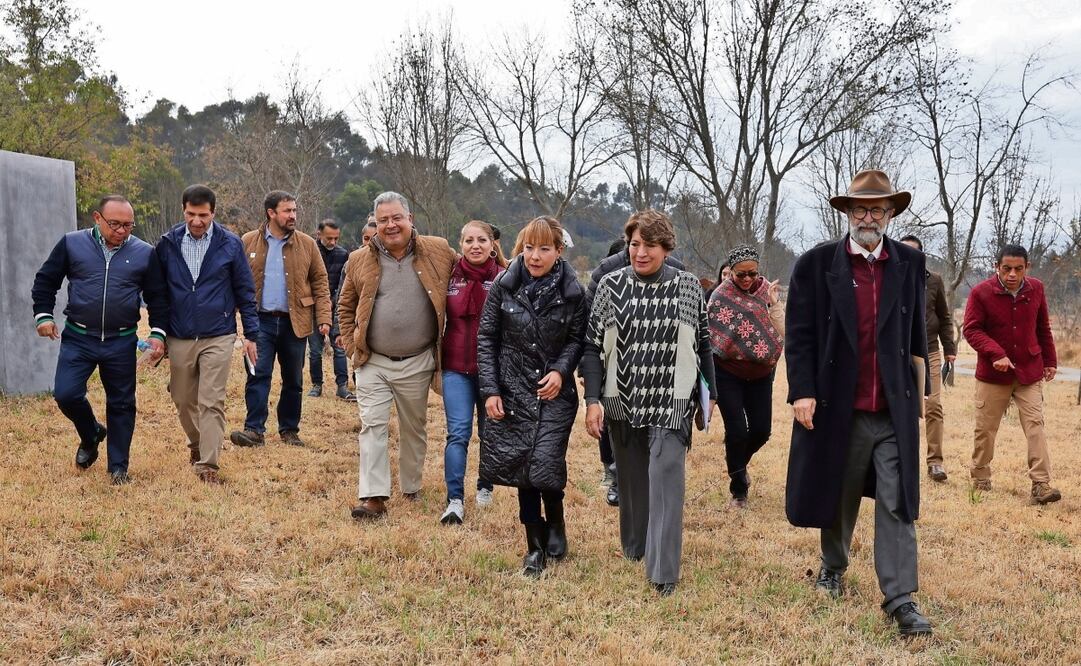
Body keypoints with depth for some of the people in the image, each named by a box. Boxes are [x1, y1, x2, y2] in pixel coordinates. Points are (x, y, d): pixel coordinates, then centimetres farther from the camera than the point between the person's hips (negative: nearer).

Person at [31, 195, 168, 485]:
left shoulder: (144, 253, 0)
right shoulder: (72, 244, -2)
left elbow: (157, 297, 7)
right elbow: (46, 280, 8)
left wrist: (157, 333, -1)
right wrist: (43, 314, 0)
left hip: (121, 343, 0)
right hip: (77, 339, 0)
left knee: (121, 404, 6)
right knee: (66, 393, -10)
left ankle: (119, 467, 20)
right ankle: (91, 435, 22)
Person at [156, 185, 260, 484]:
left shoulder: (230, 244, -4)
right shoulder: (167, 243, 0)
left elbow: (245, 291, 1)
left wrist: (251, 334, 0)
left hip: (218, 337, -3)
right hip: (179, 338, 3)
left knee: (212, 403, -5)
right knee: (183, 400, 14)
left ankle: (208, 464, 1)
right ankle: (197, 445, 39)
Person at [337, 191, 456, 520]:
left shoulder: (438, 252, -3)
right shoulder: (360, 260, 0)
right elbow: (346, 307, 12)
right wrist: (352, 346, 2)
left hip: (417, 363, 0)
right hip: (372, 363, 0)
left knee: (414, 429, 13)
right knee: (372, 426, -5)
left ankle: (411, 489, 30)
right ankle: (373, 497, -3)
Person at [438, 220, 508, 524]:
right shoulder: (450, 276, 2)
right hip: (456, 367, 1)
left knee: (489, 431, 12)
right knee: (458, 432, -8)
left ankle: (485, 486, 32)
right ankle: (455, 500, -8)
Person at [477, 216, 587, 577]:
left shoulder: (572, 291, -6)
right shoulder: (503, 286, -4)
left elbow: (577, 339, 3)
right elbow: (486, 338, 1)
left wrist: (561, 370, -15)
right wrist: (490, 390, -4)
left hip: (555, 392, -1)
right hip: (513, 389, 1)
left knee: (544, 466, -12)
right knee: (521, 466, 2)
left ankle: (555, 522, 19)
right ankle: (535, 546, 17)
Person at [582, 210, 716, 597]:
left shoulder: (688, 287, 0)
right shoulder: (611, 285, 0)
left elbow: (703, 344, 8)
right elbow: (593, 346, 0)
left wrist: (709, 393, 11)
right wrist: (593, 399, -6)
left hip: (672, 403, -1)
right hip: (623, 401, 2)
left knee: (666, 479, -10)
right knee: (631, 478, 13)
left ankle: (664, 570, -6)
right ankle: (633, 546, 34)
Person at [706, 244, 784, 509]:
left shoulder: (767, 290, -2)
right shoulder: (720, 295, -10)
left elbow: (781, 333, -7)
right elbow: (710, 335, -6)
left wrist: (773, 303, -18)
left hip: (760, 373, 3)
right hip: (728, 373, -3)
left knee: (761, 430, 4)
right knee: (736, 431, -7)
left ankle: (739, 463, 37)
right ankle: (738, 491, 11)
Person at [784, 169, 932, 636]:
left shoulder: (910, 264, 6)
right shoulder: (817, 264, -2)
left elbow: (917, 336, 11)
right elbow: (799, 334, -4)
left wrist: (920, 390, 11)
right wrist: (802, 392, -10)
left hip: (895, 410, 1)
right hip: (837, 407, -1)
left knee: (897, 503, -2)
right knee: (838, 497, 15)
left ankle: (900, 599, 2)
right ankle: (833, 568, 38)